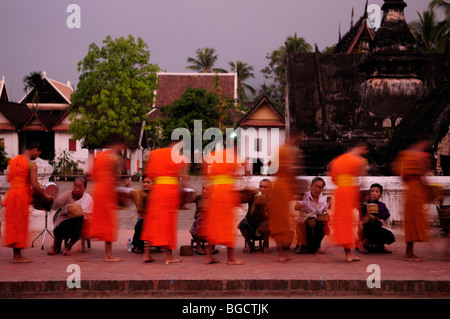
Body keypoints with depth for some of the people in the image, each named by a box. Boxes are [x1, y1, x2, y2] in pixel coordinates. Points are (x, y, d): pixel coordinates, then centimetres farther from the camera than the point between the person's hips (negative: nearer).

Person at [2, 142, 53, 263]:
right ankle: (17, 256, 2)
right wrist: (45, 197, -2)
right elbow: (35, 186, -16)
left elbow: (9, 178, 17)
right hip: (22, 195, -7)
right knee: (20, 225, -1)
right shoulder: (31, 165, -10)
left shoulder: (12, 161, 14)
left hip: (10, 193, 7)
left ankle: (16, 254, 16)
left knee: (12, 224, 11)